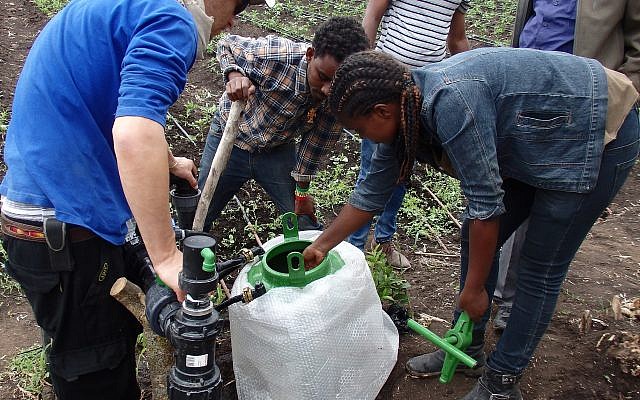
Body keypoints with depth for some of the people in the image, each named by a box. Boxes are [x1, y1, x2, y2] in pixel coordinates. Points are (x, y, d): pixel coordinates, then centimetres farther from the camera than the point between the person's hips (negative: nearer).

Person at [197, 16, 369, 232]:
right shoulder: (273, 55, -34)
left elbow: (318, 141, -8)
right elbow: (226, 45, -13)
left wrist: (302, 189, -1)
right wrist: (234, 75, -34)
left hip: (279, 149, 2)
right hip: (231, 141, -2)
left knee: (306, 226, 3)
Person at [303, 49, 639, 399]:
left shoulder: (450, 101, -34)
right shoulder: (400, 112, -6)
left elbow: (485, 204, -28)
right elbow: (371, 193, 6)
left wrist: (473, 289, -16)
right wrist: (321, 246, 13)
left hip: (598, 136, -8)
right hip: (536, 145, 8)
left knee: (540, 269, -2)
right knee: (474, 238, 8)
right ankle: (466, 347, 25)